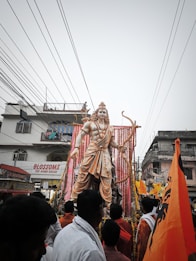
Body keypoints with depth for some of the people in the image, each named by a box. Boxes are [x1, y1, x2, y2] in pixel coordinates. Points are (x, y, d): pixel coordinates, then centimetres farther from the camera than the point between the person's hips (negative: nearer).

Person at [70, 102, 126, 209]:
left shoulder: (109, 128, 18)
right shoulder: (90, 123, 9)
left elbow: (112, 142, 16)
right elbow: (80, 135, 2)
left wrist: (118, 147, -4)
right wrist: (76, 148, -10)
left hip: (104, 153, 3)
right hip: (92, 152, -2)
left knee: (106, 176, 0)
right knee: (84, 173, -2)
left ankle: (108, 202, 9)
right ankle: (74, 197, 10)